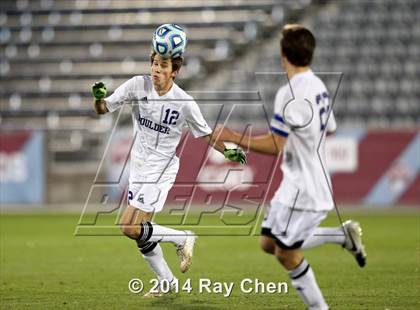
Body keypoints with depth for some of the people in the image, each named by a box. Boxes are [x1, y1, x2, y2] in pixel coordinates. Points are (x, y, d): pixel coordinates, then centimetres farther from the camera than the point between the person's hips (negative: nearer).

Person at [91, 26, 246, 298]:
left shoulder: (185, 102, -14)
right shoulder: (138, 85, -6)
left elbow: (205, 134, 0)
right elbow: (103, 109, -4)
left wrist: (228, 152, -15)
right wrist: (99, 98, -26)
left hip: (162, 168, -5)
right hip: (138, 165, 5)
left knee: (130, 227, -16)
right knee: (140, 232, 9)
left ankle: (183, 238, 5)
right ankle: (167, 281, 27)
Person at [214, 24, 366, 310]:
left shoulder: (290, 94, -20)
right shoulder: (319, 87, 10)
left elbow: (275, 145, -21)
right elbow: (330, 129, 22)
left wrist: (233, 138, -12)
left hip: (303, 189, -9)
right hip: (298, 184, 9)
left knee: (286, 253, 0)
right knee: (270, 242, 15)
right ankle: (343, 235, 17)